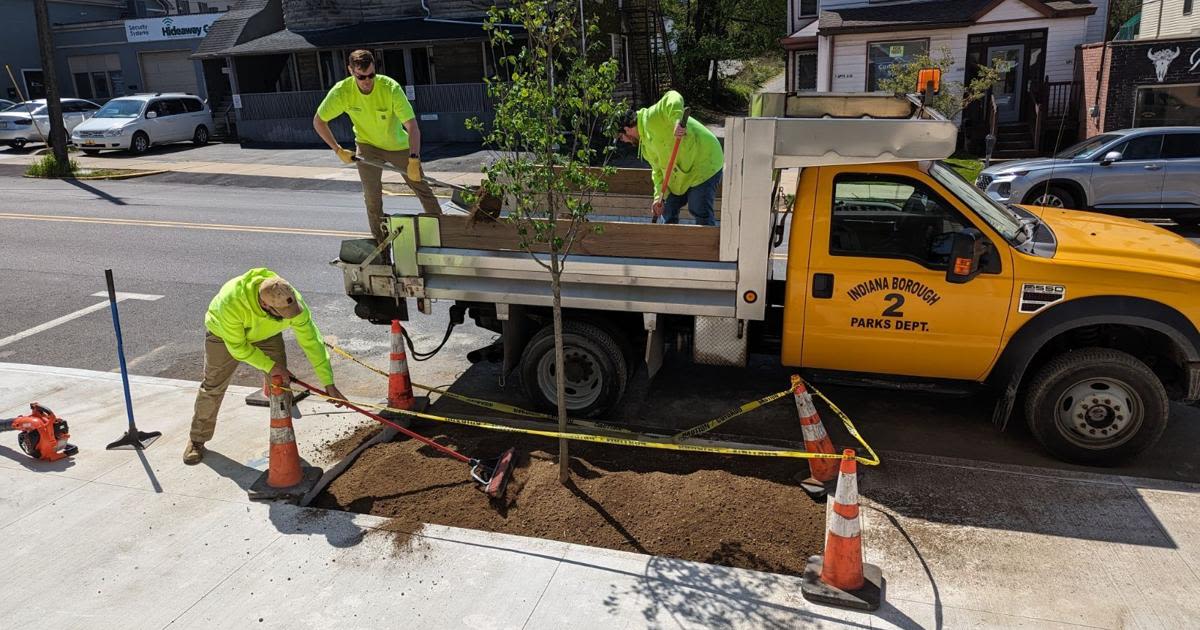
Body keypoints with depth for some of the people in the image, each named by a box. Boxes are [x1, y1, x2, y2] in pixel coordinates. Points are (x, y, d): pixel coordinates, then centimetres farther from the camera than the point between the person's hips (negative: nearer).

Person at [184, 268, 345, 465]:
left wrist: (328, 383, -27)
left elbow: (311, 342, -28)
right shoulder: (231, 301, -45)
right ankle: (197, 440, 28)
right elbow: (237, 347, -30)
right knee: (212, 388, 7)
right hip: (225, 334, -2)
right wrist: (269, 366, -27)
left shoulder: (292, 300, -37)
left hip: (267, 335, 2)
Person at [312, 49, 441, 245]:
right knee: (372, 196, -5)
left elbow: (412, 126, -36)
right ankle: (381, 242, 10)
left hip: (398, 145, -1)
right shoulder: (341, 91, -23)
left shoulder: (391, 88, -31)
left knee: (421, 187, 4)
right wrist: (338, 150, -13)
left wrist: (414, 160, -46)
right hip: (367, 146, 1)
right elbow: (318, 121, -9)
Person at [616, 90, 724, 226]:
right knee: (668, 209, 17)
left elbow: (672, 98, -32)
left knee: (701, 212, -11)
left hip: (704, 163, -11)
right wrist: (659, 196, 1)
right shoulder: (645, 143, 14)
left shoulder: (651, 117, -16)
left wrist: (677, 120, -49)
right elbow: (658, 170, 14)